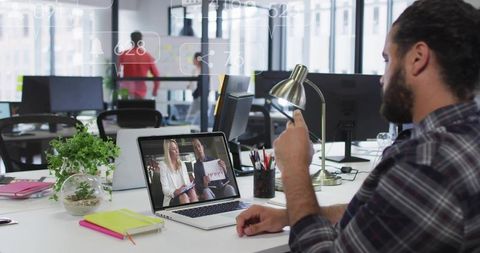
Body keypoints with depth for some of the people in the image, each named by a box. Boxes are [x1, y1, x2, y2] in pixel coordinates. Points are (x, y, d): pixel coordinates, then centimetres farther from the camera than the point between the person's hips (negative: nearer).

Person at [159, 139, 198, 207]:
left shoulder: (182, 164, 18)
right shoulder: (163, 165, 0)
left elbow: (188, 183, 13)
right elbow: (165, 189, -7)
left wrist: (193, 192, -10)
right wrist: (176, 192, -27)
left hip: (185, 193, 4)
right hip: (172, 199, -4)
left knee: (192, 192, -31)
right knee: (184, 196, -36)